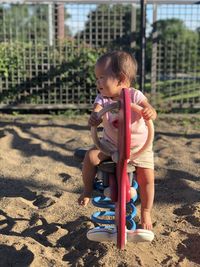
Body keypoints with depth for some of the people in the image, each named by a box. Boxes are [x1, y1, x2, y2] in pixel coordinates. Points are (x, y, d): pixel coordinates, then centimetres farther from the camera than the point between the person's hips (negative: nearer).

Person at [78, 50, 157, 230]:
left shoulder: (135, 96, -18)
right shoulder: (102, 99, -11)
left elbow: (149, 110, -30)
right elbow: (97, 112, -29)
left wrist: (150, 112, -55)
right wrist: (94, 118, -53)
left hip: (139, 147, -1)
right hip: (111, 144, 2)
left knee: (147, 178, -11)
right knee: (91, 156, -22)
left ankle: (146, 213, 14)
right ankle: (88, 189, 5)